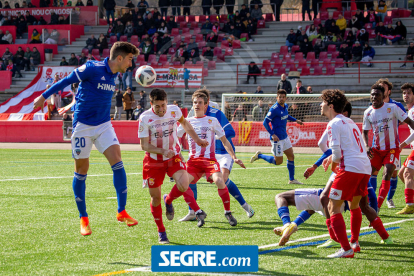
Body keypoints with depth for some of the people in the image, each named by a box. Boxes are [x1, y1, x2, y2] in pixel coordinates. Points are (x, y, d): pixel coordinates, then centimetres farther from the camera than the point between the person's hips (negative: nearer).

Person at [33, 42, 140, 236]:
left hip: (103, 125, 6)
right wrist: (44, 96, -2)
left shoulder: (113, 74, 7)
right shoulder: (92, 69, -16)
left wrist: (71, 106, 29)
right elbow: (66, 81, -7)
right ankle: (83, 219, 14)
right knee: (81, 171, 3)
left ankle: (122, 211, -8)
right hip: (83, 125, -6)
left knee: (117, 162, -12)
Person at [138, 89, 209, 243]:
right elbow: (144, 145, -14)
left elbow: (184, 123, 16)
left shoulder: (174, 111, -8)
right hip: (154, 160, -1)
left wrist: (197, 140, 20)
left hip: (173, 156, 1)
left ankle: (168, 201, 9)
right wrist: (163, 151, -27)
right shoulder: (145, 118, -16)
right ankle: (161, 232, 22)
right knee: (155, 197, 3)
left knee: (183, 184, -25)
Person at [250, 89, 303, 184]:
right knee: (278, 161, -2)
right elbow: (265, 122, -20)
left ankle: (292, 179, 17)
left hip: (284, 136, 8)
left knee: (291, 156, 8)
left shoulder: (285, 106, 7)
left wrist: (295, 120, 25)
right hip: (277, 138, -8)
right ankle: (259, 156, 15)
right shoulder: (274, 109, -20)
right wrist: (273, 134, -27)